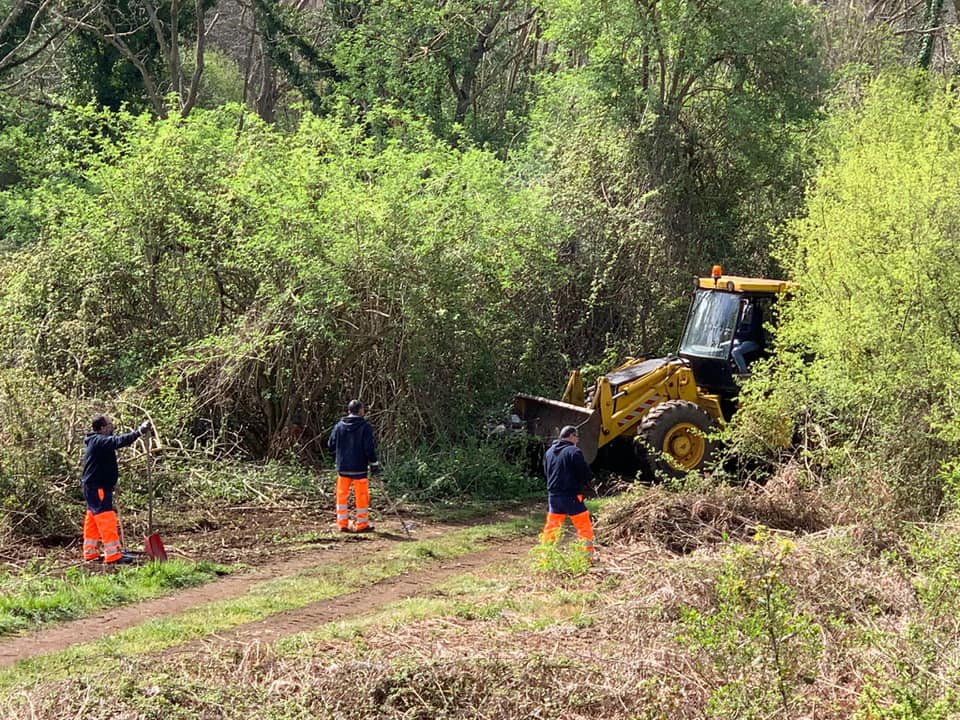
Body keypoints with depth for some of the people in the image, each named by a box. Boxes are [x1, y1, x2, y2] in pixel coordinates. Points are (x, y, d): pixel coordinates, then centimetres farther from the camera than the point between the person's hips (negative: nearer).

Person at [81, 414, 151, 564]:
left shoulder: (94, 441, 16)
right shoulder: (99, 441, -18)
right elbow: (118, 441, -32)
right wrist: (138, 432, -38)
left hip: (92, 488, 11)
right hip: (97, 488, -11)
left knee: (92, 520, 15)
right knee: (107, 518, -11)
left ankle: (89, 552, 21)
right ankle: (113, 554, -12)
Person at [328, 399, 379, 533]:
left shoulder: (339, 426, 2)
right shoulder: (365, 427, -9)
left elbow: (331, 445, 6)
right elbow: (369, 447, -12)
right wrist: (374, 463, -2)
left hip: (342, 468, 4)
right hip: (359, 468, -4)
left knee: (342, 495, 11)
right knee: (361, 496, 5)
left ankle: (343, 523, 13)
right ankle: (362, 524, 8)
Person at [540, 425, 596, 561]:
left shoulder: (549, 452, 9)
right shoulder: (574, 451, -13)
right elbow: (586, 473, -13)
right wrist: (585, 483, 8)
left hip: (553, 495, 6)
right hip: (571, 495, -6)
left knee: (551, 527, 13)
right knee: (584, 526, 4)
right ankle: (588, 555, 6)